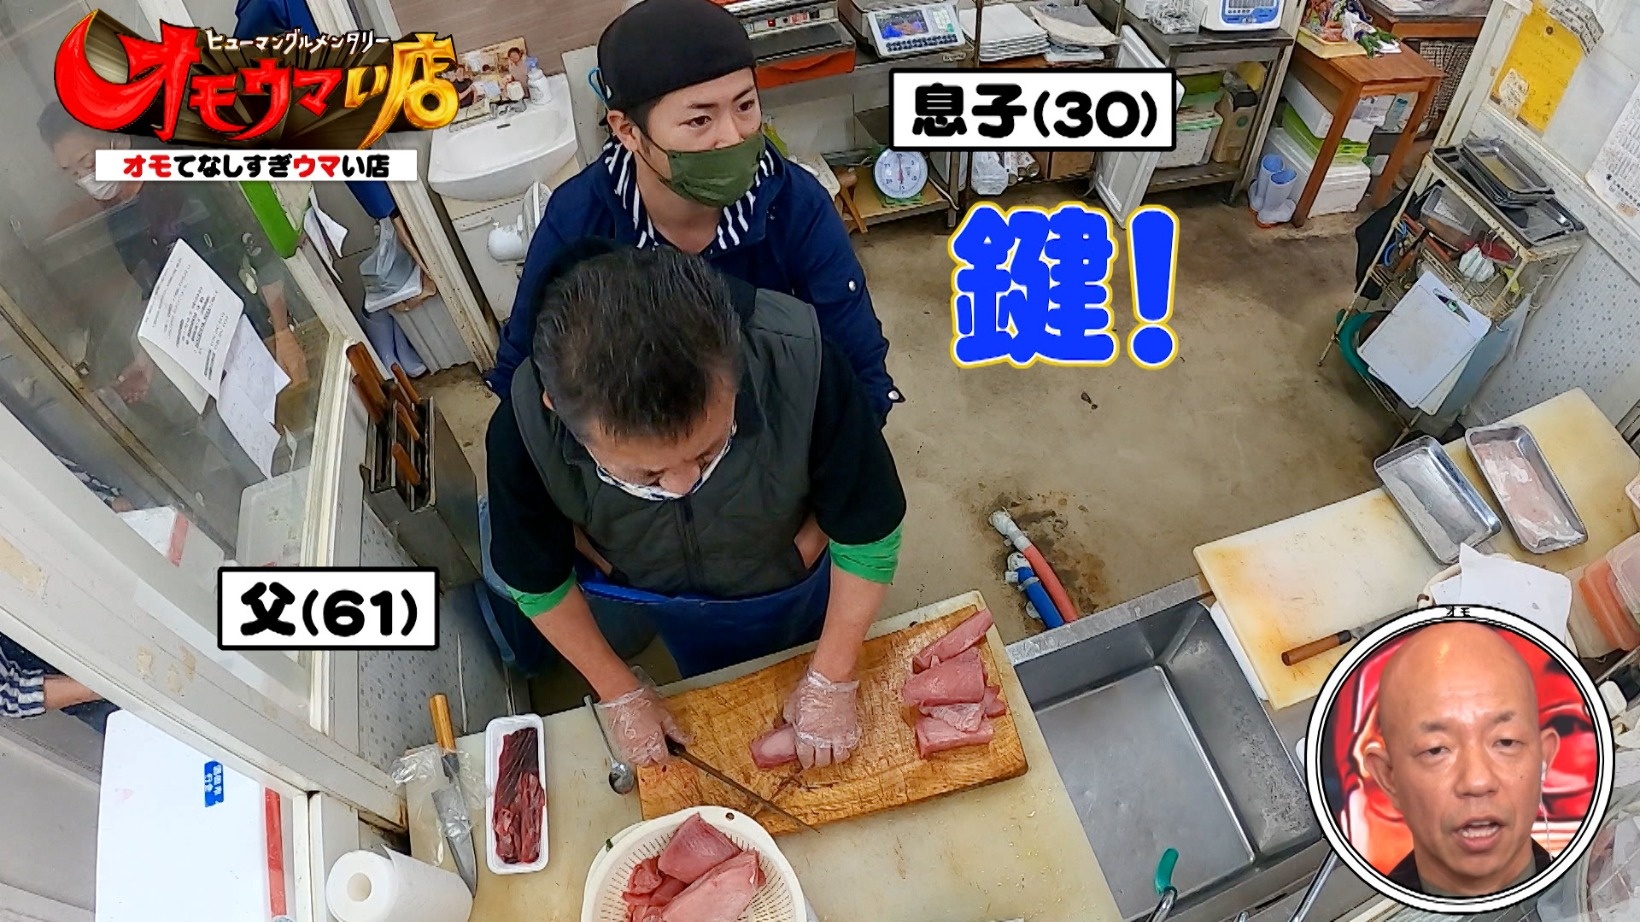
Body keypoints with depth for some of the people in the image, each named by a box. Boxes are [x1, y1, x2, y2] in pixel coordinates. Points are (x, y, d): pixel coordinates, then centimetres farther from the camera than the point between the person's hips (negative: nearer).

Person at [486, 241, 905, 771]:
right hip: (678, 608, 1)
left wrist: (831, 682, -19)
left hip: (802, 588, 0)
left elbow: (868, 531, -26)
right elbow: (538, 583, -16)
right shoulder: (524, 433, -38)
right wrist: (621, 694, -9)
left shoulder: (800, 362, -44)